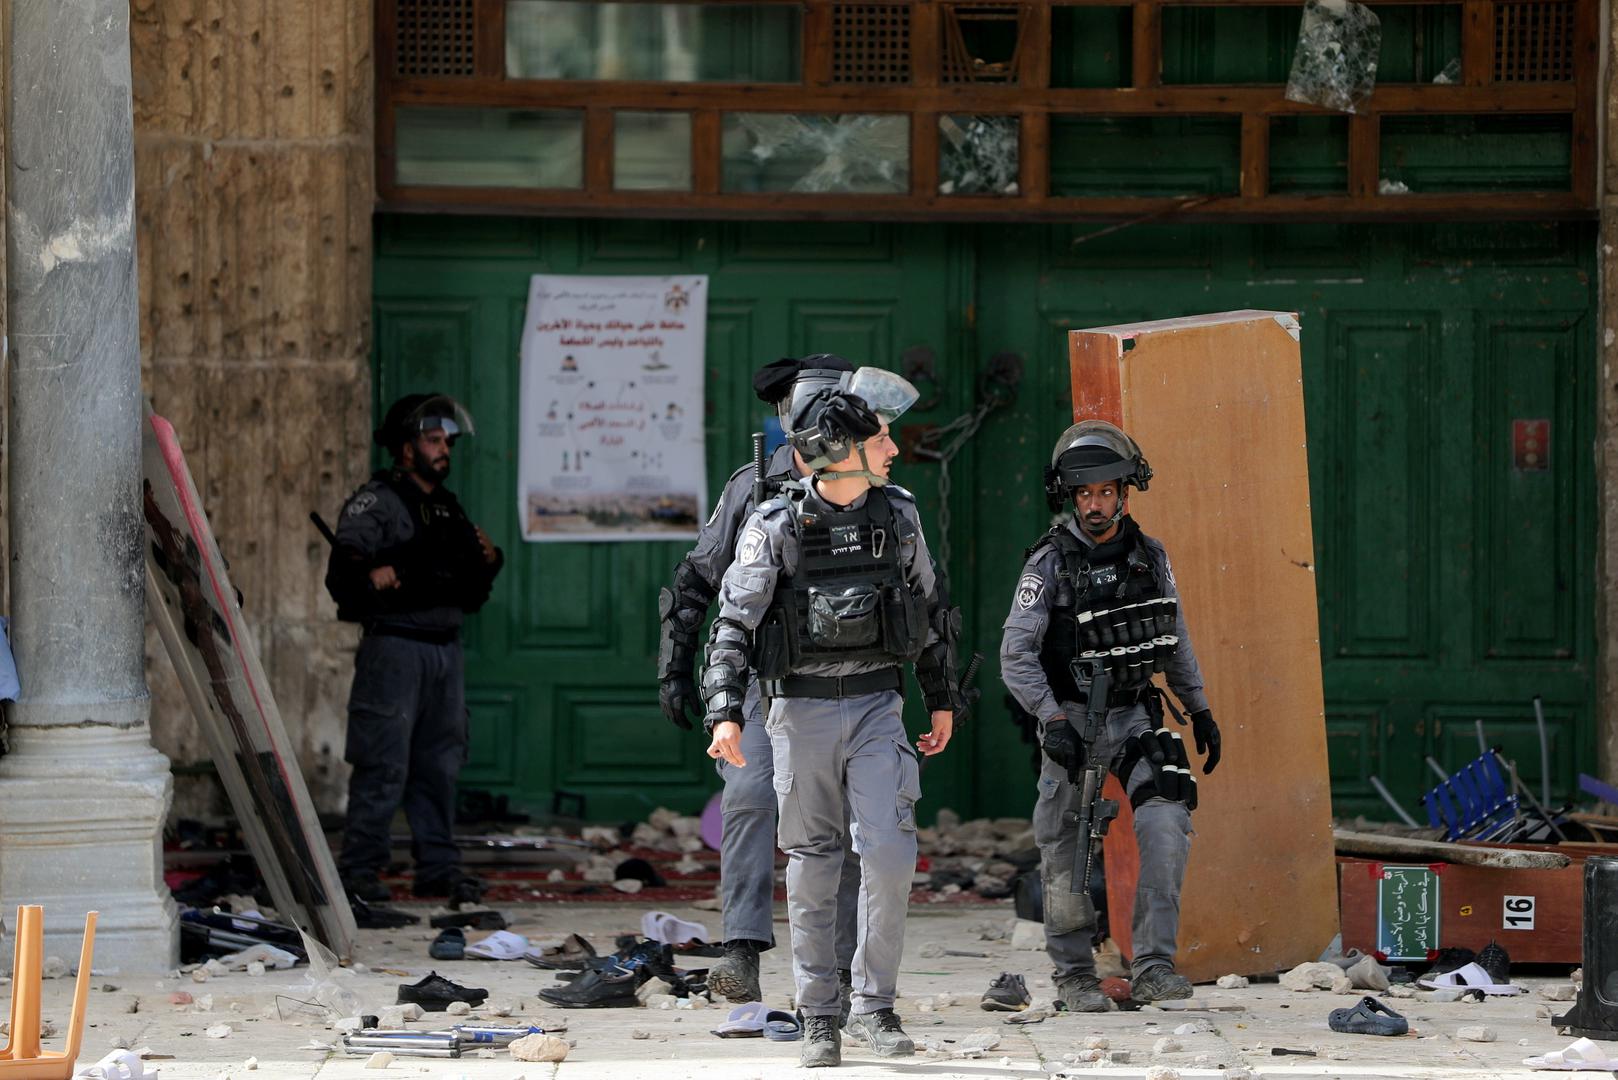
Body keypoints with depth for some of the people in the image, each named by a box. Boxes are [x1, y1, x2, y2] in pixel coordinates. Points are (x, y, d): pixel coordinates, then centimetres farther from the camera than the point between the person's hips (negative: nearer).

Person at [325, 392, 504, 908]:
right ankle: (359, 869, -3)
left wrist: (486, 562, 5)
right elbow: (341, 574, -14)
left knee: (440, 764, 10)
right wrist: (370, 577, -33)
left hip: (445, 650, 7)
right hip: (395, 647, -7)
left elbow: (469, 596, 24)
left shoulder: (449, 507, 18)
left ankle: (438, 866, 16)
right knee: (384, 764, -8)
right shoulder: (375, 502, -4)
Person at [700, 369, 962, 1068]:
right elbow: (735, 624, -8)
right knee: (812, 871, 3)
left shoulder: (897, 515, 2)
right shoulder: (776, 526, -9)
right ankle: (819, 1019, 11)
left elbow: (928, 608, 15)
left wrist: (943, 697, 18)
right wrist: (725, 713, -19)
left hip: (876, 704, 2)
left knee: (889, 854, -10)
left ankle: (875, 1008, 2)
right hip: (802, 710, -2)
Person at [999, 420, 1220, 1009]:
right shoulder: (1050, 563, -10)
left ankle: (1153, 966, -16)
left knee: (1166, 822, -18)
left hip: (1134, 716, 2)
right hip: (1070, 721, -2)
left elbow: (1175, 641, 16)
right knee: (1066, 853, 3)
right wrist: (1051, 718, -25)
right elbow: (1016, 654, -15)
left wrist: (1200, 710, 15)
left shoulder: (1150, 557, 3)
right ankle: (1073, 974, 20)